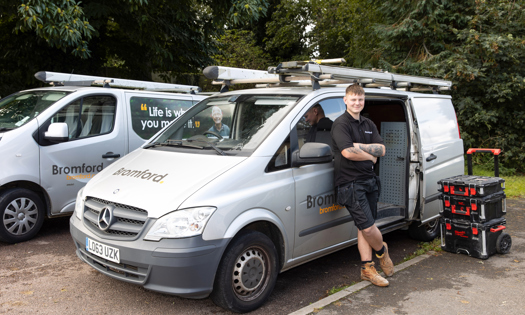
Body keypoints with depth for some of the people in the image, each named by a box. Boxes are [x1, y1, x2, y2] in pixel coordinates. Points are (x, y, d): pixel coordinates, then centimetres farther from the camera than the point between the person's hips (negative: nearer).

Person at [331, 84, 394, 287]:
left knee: (364, 227, 11)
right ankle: (382, 251, 21)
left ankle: (367, 268, 20)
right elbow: (347, 152, -22)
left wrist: (359, 146, -13)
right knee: (368, 226, -9)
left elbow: (382, 149, 3)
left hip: (369, 180, 7)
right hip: (350, 183, -7)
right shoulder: (341, 124, -8)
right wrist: (370, 156, -6)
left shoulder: (369, 125, 15)